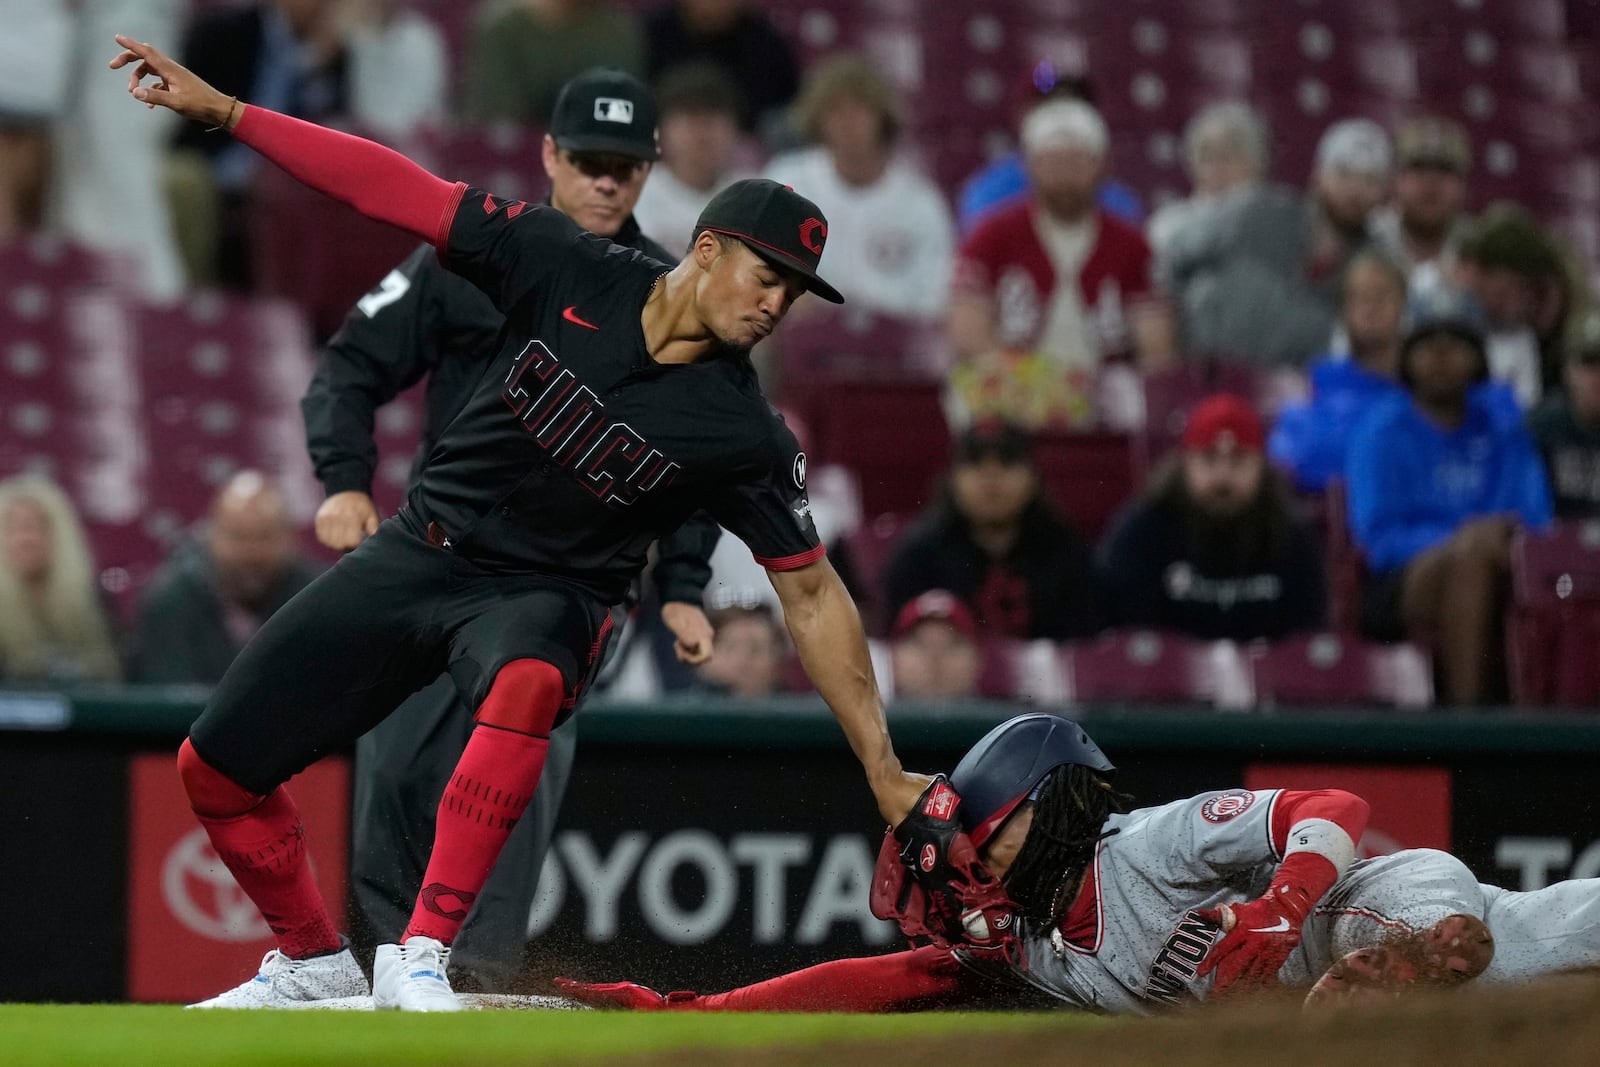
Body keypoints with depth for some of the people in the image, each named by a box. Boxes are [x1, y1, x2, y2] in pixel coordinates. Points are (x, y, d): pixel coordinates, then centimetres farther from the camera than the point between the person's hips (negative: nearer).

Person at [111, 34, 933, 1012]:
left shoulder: (743, 434, -14)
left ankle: (420, 958, -38)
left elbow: (811, 593, -9)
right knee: (217, 767, 2)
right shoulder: (570, 273, -13)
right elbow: (403, 192, -11)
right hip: (417, 554, 3)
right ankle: (314, 963, 28)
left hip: (546, 597, -3)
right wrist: (220, 109, -14)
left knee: (525, 683, -41)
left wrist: (885, 774, -12)